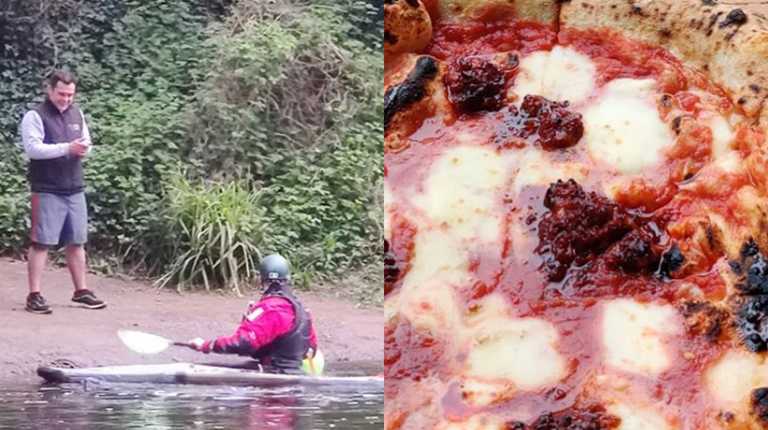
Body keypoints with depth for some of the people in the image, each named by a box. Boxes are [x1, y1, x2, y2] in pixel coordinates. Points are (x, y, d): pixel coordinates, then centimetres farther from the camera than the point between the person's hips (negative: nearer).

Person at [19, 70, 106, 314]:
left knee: (77, 242, 10)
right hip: (47, 191, -6)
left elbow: (87, 142, 22)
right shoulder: (35, 116, -6)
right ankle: (34, 296, -3)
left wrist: (84, 148, -4)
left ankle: (81, 291, 19)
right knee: (41, 242, -5)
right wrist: (67, 148, -23)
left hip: (75, 189, 6)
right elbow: (32, 148, -17)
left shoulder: (76, 113, 14)